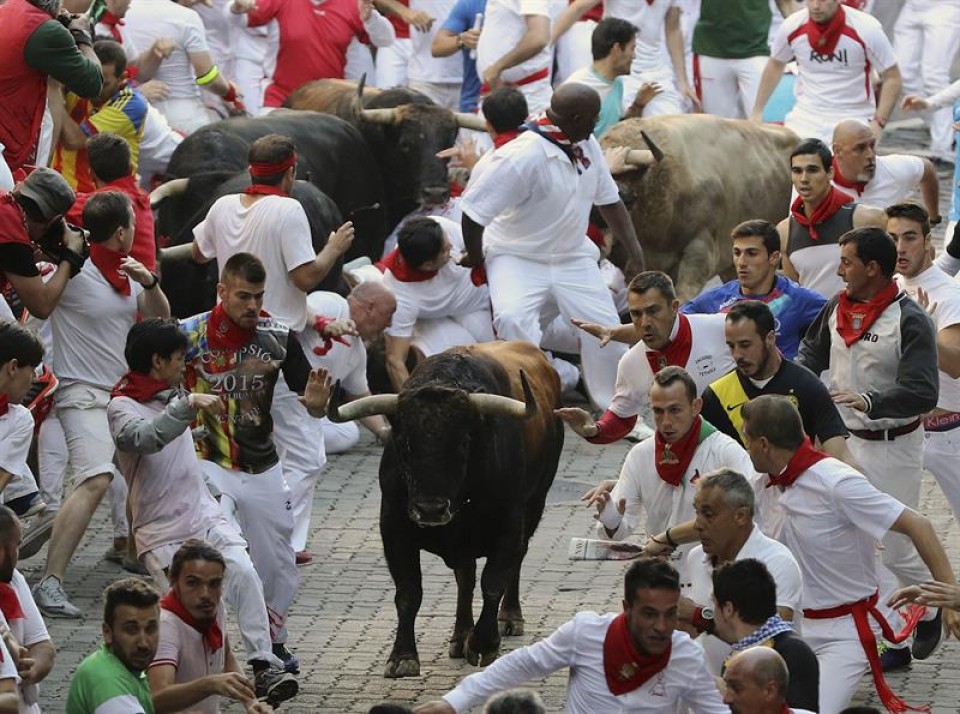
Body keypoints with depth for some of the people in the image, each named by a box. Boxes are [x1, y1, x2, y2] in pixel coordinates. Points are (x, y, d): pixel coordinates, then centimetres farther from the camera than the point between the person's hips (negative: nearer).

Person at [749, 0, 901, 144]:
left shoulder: (867, 29, -16)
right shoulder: (792, 27, -8)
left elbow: (892, 79, -8)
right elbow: (775, 65, 13)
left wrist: (878, 123, -18)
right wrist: (757, 112, 14)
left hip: (853, 119, -3)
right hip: (805, 118, 3)